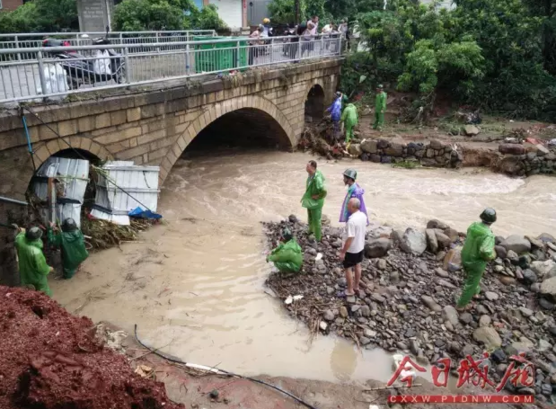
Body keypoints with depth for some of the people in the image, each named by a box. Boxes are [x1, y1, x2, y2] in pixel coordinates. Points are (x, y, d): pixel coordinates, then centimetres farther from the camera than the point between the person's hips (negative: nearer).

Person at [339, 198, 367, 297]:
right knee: (357, 266, 22)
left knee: (348, 269, 9)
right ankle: (356, 286, 38)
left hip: (351, 249, -8)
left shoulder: (351, 221, -33)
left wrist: (343, 252, -20)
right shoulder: (363, 215, -7)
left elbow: (350, 238, -29)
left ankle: (350, 290, 22)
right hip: (360, 246, 8)